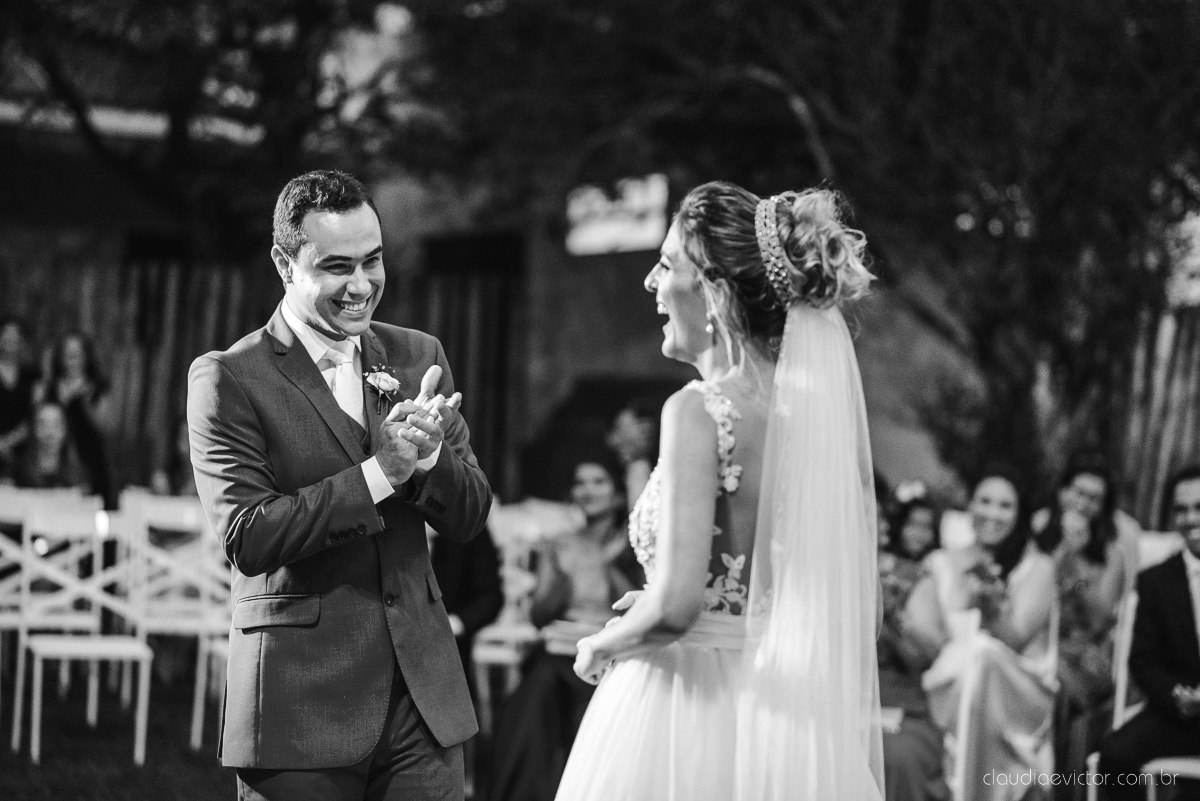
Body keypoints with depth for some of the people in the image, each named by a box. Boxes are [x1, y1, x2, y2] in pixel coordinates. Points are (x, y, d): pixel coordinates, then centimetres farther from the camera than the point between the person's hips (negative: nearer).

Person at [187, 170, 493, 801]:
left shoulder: (416, 356, 10)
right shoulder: (227, 379, -5)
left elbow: (469, 519, 8)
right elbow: (246, 539, -15)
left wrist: (424, 456, -13)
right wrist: (381, 471, -20)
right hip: (299, 706, -4)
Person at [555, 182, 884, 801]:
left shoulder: (700, 409, -16)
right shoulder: (819, 408, 4)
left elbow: (674, 606, -22)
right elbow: (854, 595, 10)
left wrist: (601, 645, -3)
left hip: (692, 705, -6)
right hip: (785, 724, 7)